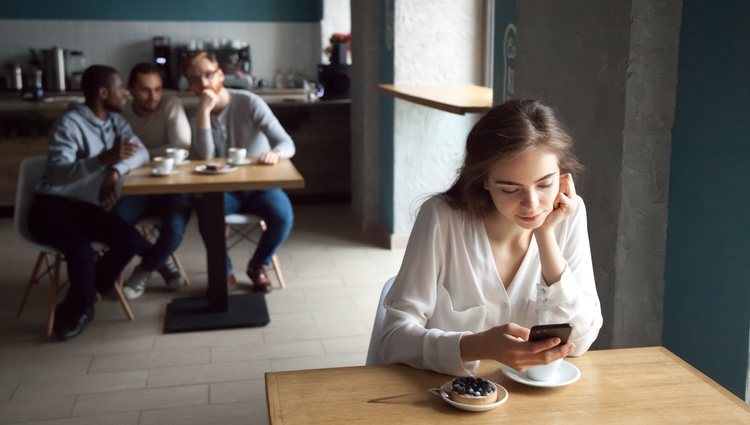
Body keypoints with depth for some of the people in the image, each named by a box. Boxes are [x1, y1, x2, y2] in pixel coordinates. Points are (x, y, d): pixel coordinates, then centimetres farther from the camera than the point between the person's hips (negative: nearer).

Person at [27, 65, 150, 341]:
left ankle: (76, 307, 1)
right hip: (52, 206, -7)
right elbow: (57, 173, -26)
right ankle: (81, 306, -1)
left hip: (88, 206, 7)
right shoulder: (70, 124, -13)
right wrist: (105, 157, -38)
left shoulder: (115, 120, 10)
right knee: (82, 251, -33)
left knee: (130, 240, -18)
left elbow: (142, 152, -1)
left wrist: (116, 170, -21)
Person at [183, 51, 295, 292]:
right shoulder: (196, 116, -1)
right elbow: (205, 157, -19)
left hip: (260, 184, -1)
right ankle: (224, 272, -5)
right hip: (223, 189, 1)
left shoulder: (249, 102, -10)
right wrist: (204, 111, -24)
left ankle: (257, 265, 2)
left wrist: (275, 154, -40)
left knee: (283, 216, -29)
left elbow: (287, 144, -16)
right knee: (206, 213, -31)